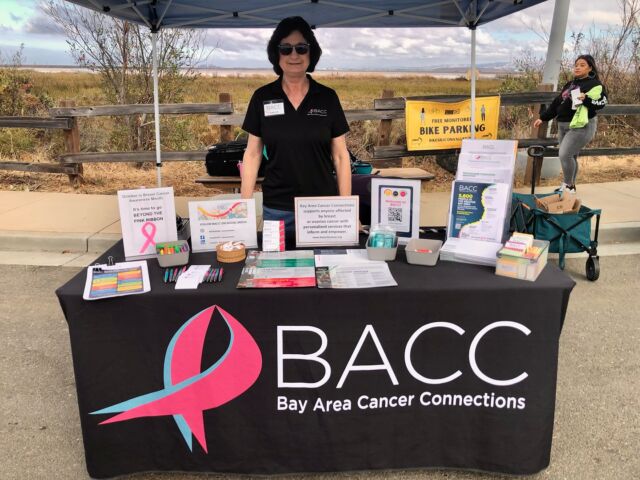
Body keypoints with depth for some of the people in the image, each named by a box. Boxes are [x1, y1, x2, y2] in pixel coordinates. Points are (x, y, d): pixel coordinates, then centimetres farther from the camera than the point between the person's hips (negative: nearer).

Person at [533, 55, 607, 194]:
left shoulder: (595, 84, -4)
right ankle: (569, 186, 20)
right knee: (570, 157, 11)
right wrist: (543, 118, 17)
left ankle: (568, 186, -1)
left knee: (565, 154, -16)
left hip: (581, 126, -7)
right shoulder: (570, 84, 18)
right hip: (563, 126, 7)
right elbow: (556, 103, 21)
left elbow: (601, 103, -14)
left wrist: (586, 99, -30)